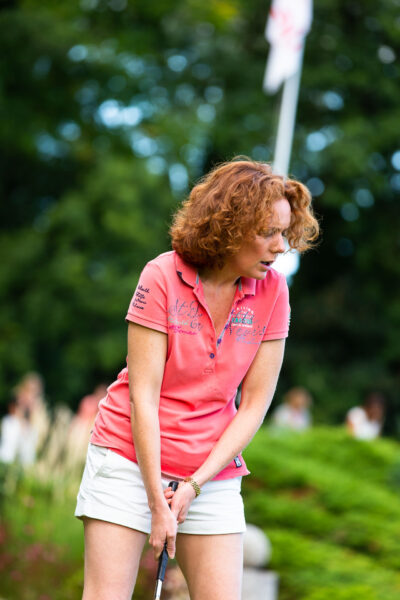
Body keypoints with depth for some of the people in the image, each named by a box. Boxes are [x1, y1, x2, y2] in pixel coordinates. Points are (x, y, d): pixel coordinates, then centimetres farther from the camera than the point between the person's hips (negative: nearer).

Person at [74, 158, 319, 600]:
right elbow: (143, 395, -12)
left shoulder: (272, 290, -2)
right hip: (132, 458, -3)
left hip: (213, 471, 3)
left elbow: (255, 402, -2)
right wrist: (157, 501, -14)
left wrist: (195, 484, -9)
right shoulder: (162, 277, -11)